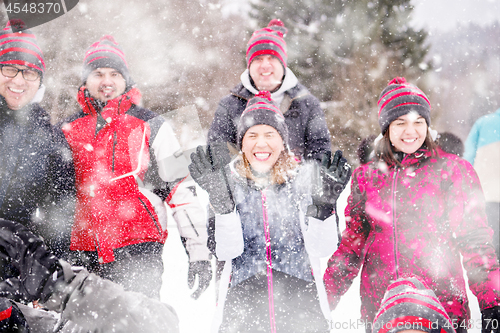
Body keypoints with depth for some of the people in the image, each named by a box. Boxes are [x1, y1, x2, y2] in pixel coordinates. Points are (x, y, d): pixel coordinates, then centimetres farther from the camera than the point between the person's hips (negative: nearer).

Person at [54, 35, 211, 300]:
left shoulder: (150, 126, 7)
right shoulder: (67, 132, 15)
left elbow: (181, 190, 5)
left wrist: (199, 252, -2)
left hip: (139, 250, -3)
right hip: (85, 253, 3)